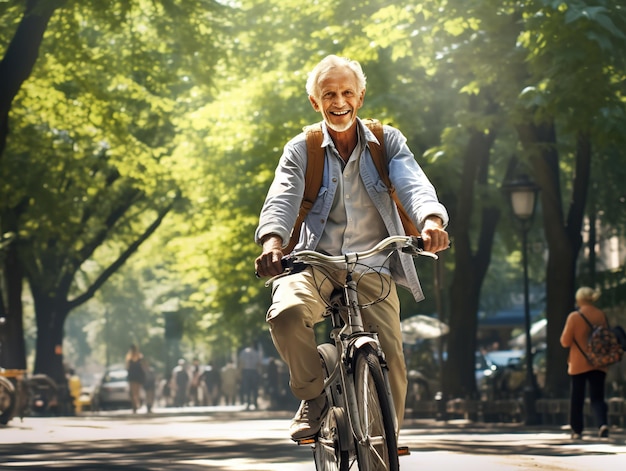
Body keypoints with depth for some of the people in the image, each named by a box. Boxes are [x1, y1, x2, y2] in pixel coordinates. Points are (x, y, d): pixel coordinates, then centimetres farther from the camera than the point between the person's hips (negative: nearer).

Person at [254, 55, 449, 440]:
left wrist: (431, 221, -35)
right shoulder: (301, 150, 5)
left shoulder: (388, 142, 6)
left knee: (391, 358, -14)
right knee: (287, 312, -32)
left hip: (372, 267, 0)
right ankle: (313, 397, -6)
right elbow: (282, 198, -10)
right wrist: (273, 241, -32)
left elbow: (414, 184, -11)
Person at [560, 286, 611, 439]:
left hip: (578, 364, -3)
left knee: (577, 398, 9)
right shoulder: (602, 316, 1)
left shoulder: (574, 316, -11)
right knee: (597, 397, 5)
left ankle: (577, 431, 13)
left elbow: (565, 342, -8)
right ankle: (603, 424, -18)